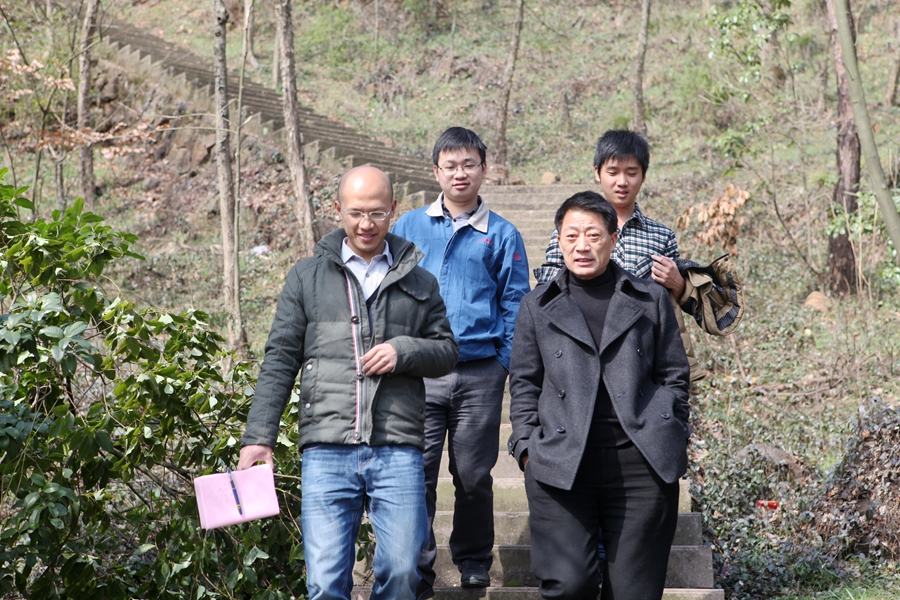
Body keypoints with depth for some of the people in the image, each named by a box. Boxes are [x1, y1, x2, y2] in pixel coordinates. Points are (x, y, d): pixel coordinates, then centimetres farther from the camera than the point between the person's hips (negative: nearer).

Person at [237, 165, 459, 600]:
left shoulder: (418, 282, 14)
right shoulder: (307, 277, 11)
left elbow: (447, 351, 16)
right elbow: (280, 360, 9)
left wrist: (403, 350, -5)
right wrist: (259, 436, 0)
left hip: (398, 452, 1)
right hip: (327, 453, -1)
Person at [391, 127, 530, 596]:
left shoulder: (502, 235, 6)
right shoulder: (409, 227, 9)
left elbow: (515, 305, 6)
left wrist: (505, 362, -3)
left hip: (480, 374, 0)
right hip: (417, 373, 0)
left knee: (473, 474, 7)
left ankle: (474, 561, 26)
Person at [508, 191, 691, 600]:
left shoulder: (650, 300, 13)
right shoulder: (537, 306, 14)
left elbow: (674, 377, 15)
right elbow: (524, 383, 15)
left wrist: (671, 441, 5)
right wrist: (527, 447, 3)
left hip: (641, 463, 0)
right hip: (561, 465, 0)